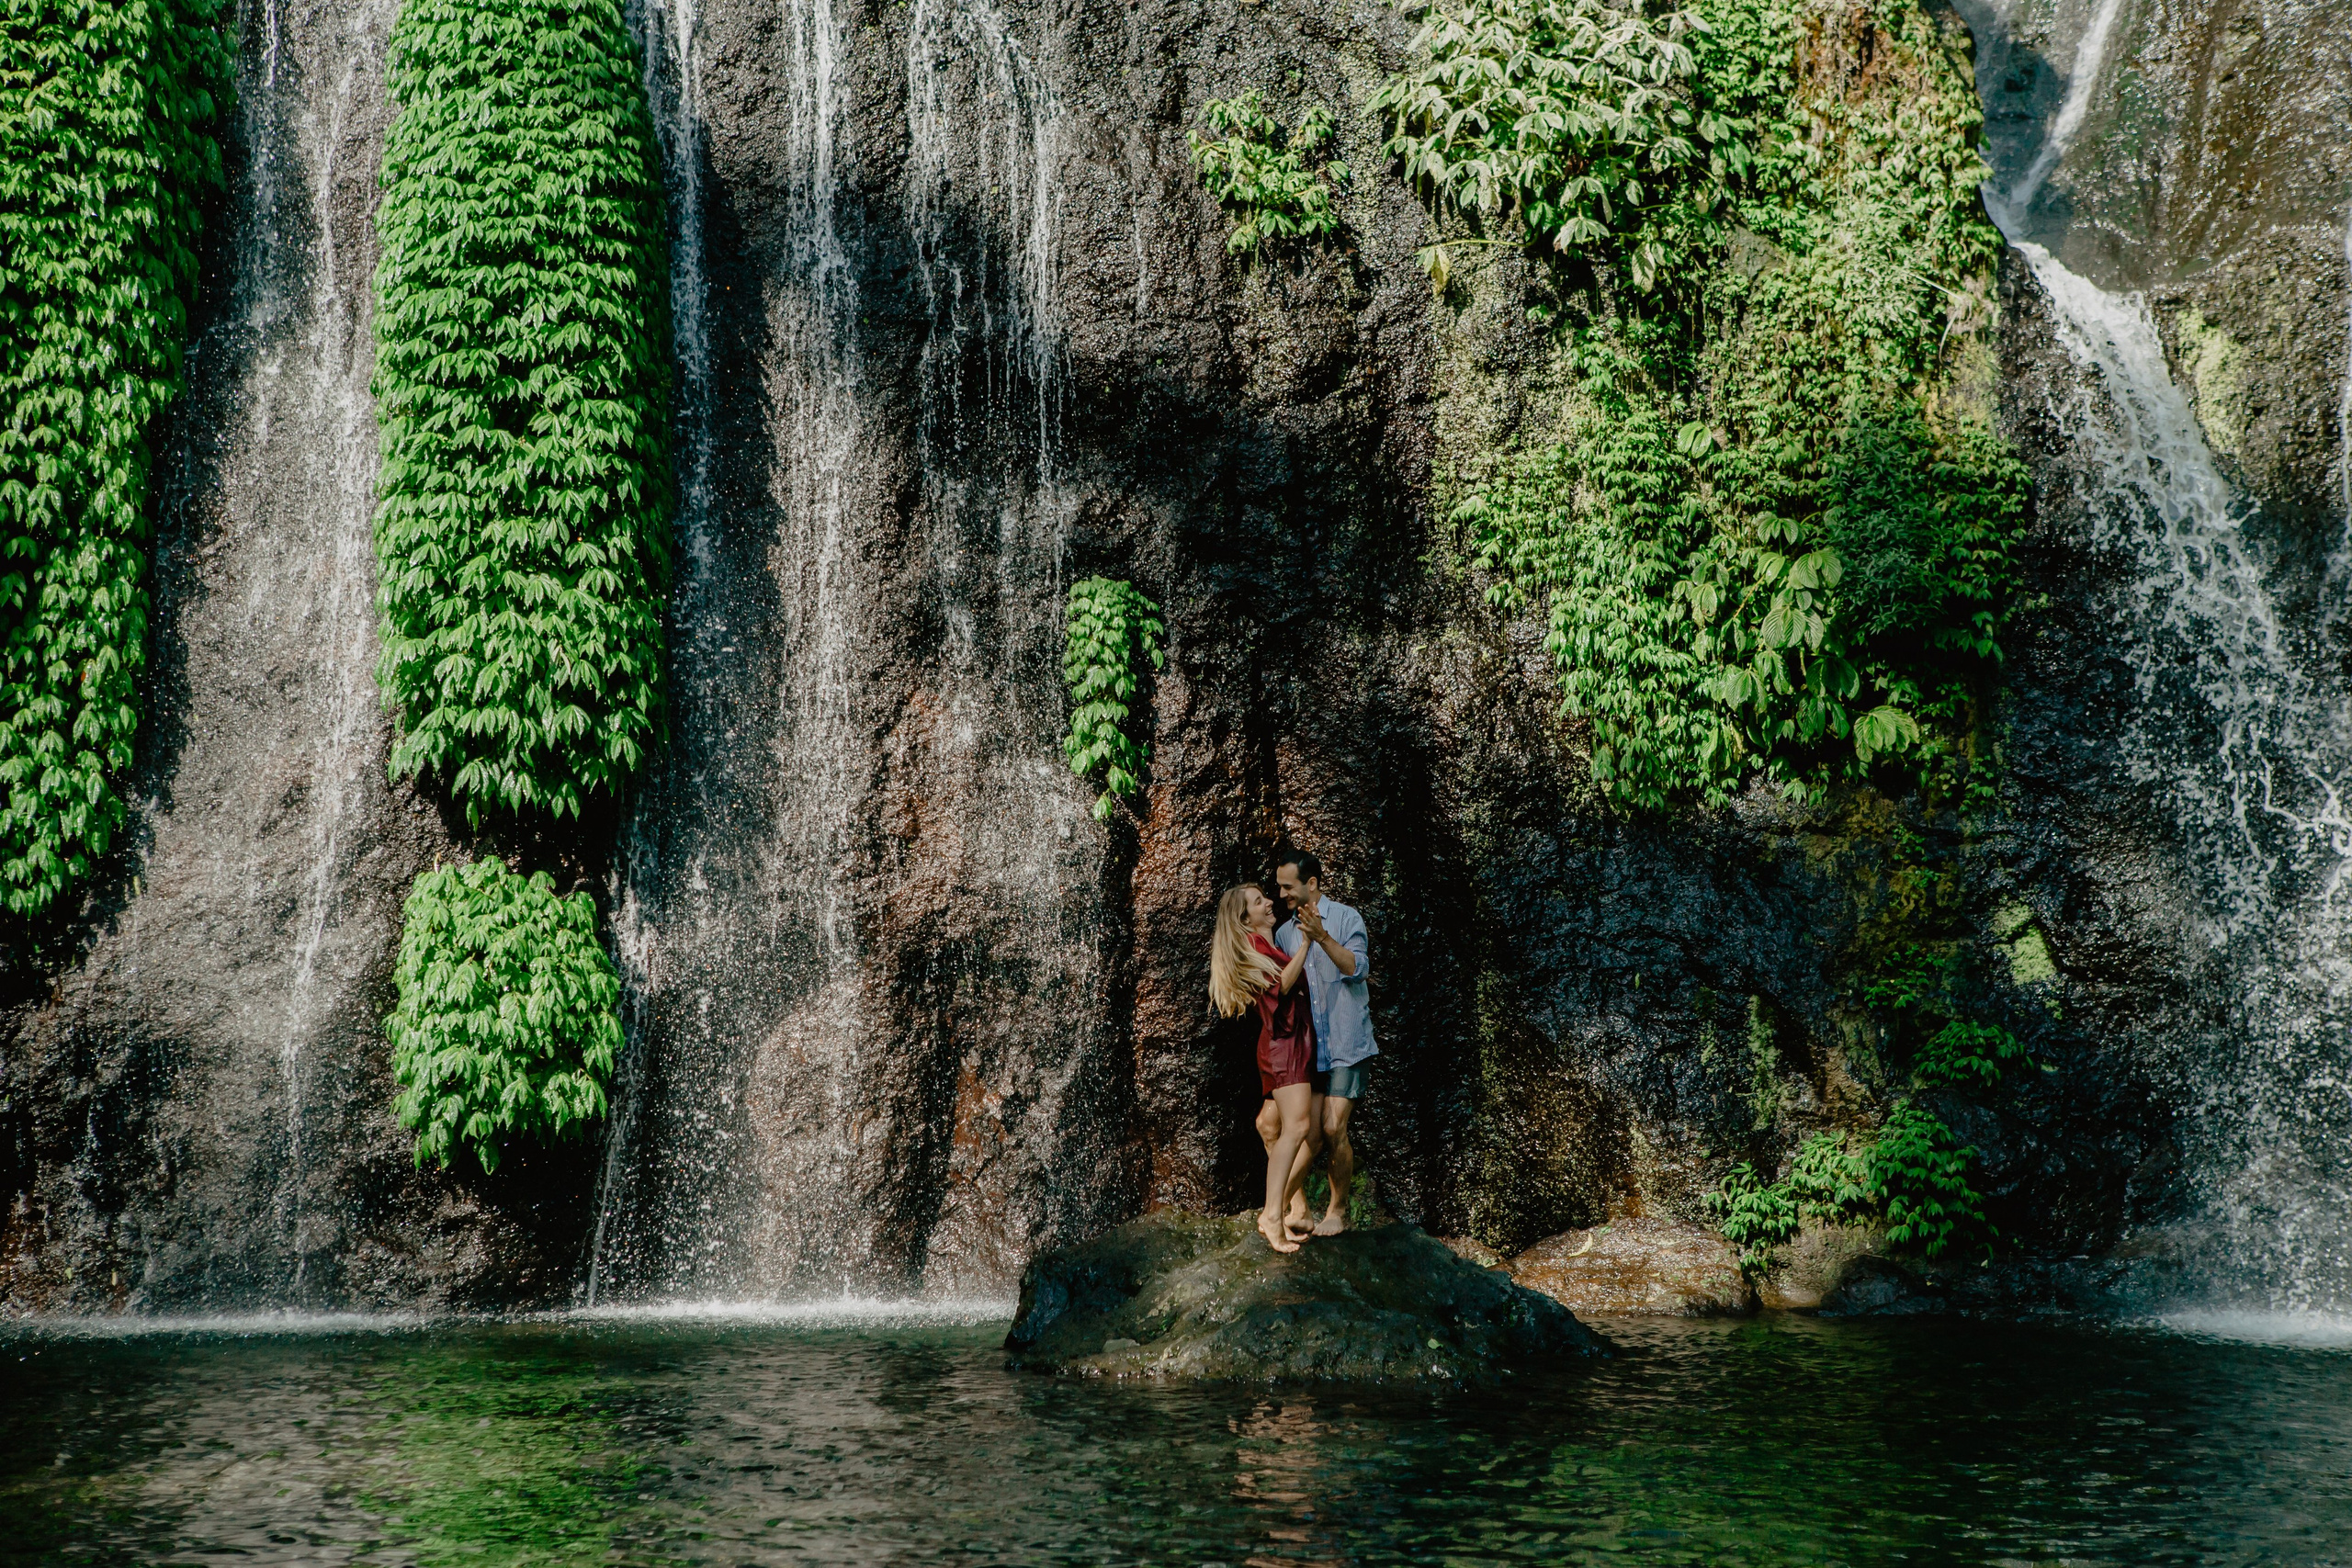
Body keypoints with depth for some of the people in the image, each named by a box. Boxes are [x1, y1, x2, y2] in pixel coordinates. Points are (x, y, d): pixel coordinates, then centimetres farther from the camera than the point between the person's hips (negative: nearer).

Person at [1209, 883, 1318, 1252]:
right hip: (1282, 1042, -9)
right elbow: (1282, 983, -12)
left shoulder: (1270, 943, 24)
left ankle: (1277, 1211, 4)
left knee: (1311, 1136, 1)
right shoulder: (1250, 942, -2)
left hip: (1299, 1042, 9)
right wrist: (1306, 941, -10)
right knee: (1297, 1125, -24)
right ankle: (1272, 1216, -30)